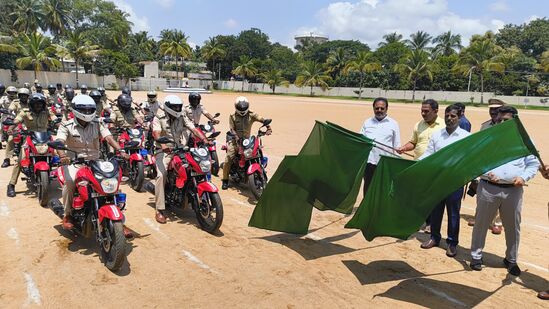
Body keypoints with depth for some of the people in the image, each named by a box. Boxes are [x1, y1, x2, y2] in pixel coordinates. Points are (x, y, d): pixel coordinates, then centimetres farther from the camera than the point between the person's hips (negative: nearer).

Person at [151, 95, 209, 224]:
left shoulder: (182, 117, 7)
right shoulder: (158, 118, -6)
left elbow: (194, 129, -4)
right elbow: (156, 133, -24)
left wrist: (205, 140, -22)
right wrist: (163, 144, -45)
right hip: (164, 151, -7)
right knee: (161, 175, -24)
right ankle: (160, 210, -22)